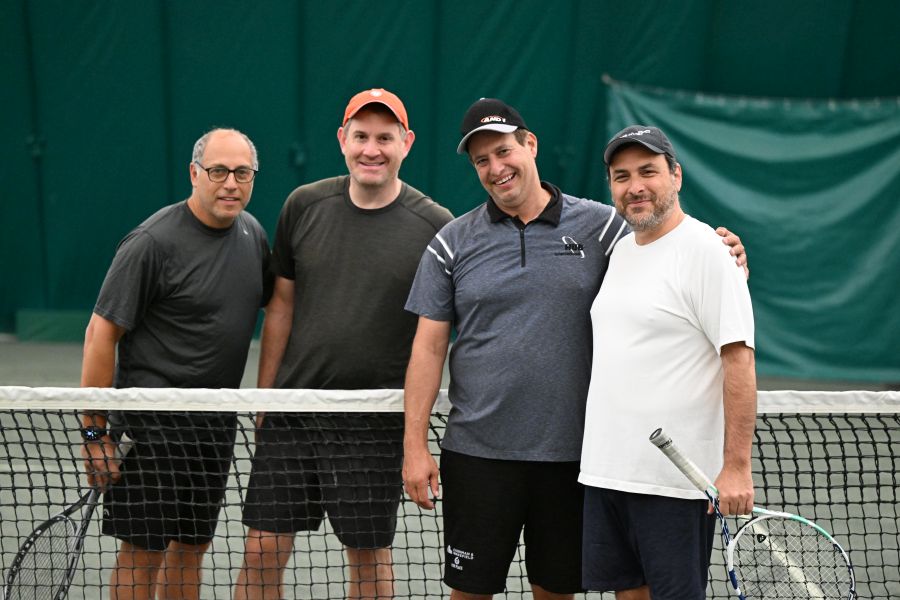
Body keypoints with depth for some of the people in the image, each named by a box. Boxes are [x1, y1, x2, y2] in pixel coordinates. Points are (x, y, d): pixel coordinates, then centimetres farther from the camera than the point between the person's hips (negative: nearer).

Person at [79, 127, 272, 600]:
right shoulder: (153, 242, -15)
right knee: (143, 551, -2)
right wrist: (94, 433, -16)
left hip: (217, 420, 7)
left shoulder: (252, 232, 7)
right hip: (151, 422, -7)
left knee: (191, 548, 14)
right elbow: (101, 332, -14)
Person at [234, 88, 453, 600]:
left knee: (370, 557, 9)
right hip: (292, 412, 3)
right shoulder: (304, 206, 2)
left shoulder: (436, 226, -7)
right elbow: (282, 305, 9)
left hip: (375, 426, -2)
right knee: (263, 551, 4)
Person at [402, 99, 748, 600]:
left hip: (572, 453, 0)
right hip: (477, 454, 0)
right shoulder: (452, 243, 3)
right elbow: (429, 346, 2)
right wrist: (415, 445, -3)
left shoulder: (599, 226, 2)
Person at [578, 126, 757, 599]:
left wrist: (736, 466, -21)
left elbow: (739, 360, -16)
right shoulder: (622, 249, 14)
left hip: (674, 481, -8)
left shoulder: (705, 251, -11)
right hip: (603, 470, 8)